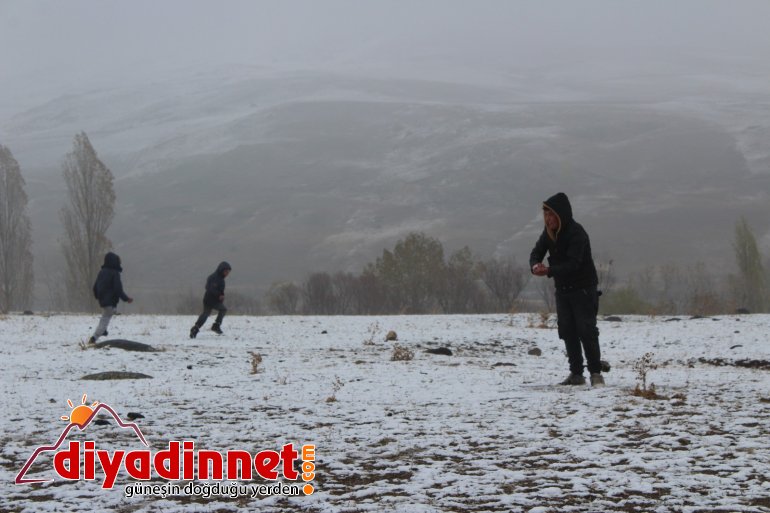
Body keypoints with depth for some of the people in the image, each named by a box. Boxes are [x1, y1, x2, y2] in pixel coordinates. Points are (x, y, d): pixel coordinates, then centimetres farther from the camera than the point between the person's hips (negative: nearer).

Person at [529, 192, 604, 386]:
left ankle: (596, 373, -3)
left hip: (583, 288, -7)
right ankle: (576, 373, 13)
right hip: (562, 289, 7)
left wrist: (549, 271, -40)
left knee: (586, 330, -9)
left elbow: (573, 263, -28)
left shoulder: (576, 233, -21)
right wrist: (535, 266, -23)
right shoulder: (549, 232, 3)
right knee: (567, 331, 7)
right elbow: (536, 252, 1)